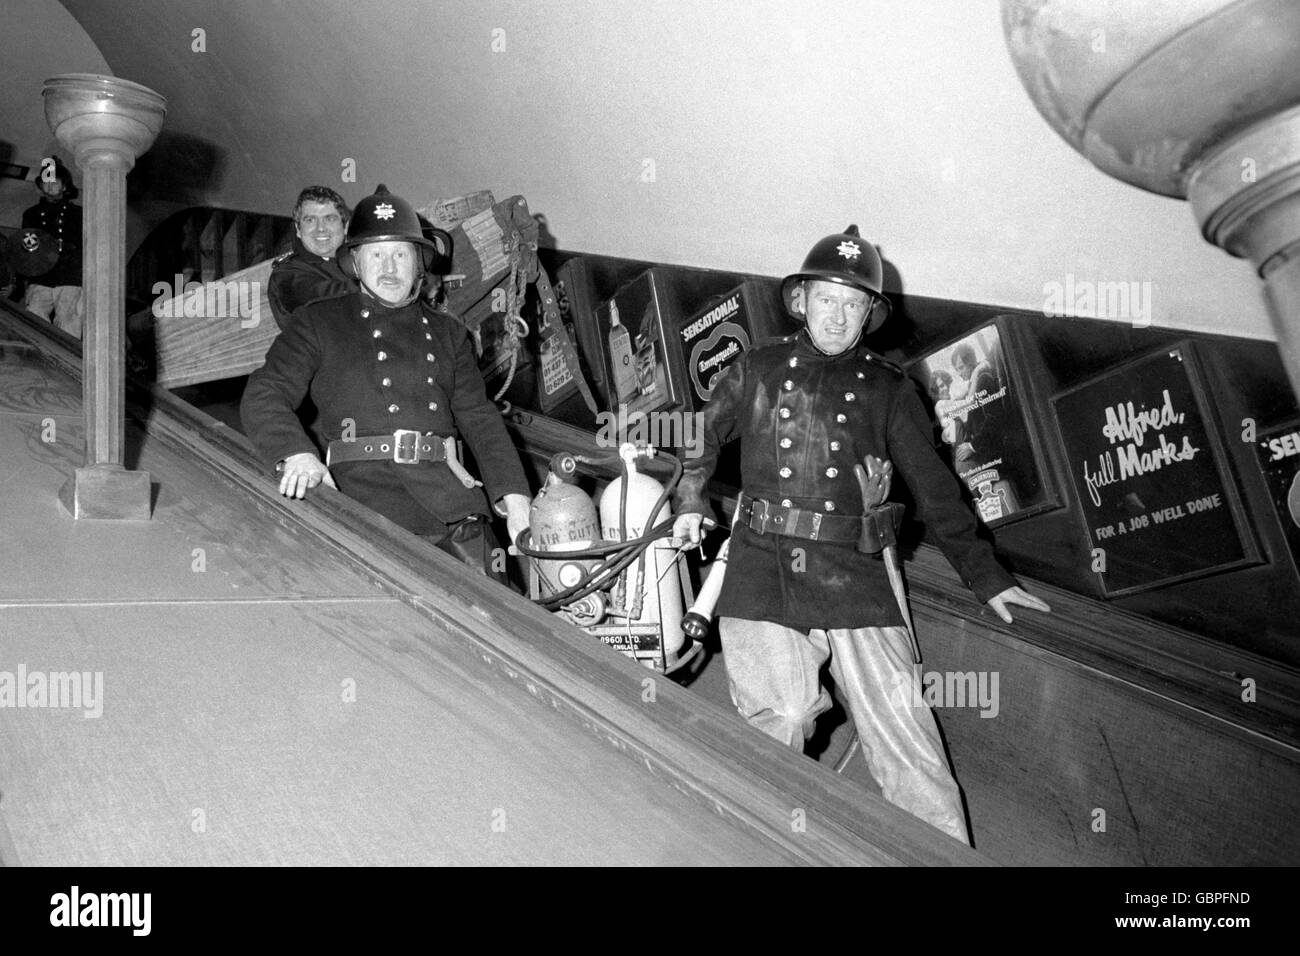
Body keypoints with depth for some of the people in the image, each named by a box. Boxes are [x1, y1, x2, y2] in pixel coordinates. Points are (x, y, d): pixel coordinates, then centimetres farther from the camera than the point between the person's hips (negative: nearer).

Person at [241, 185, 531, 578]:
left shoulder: (446, 332, 24)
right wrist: (298, 454, -16)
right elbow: (263, 397, 5)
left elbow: (479, 418, 20)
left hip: (453, 505, 3)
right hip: (361, 494, -3)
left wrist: (514, 494, 5)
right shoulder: (318, 322, 15)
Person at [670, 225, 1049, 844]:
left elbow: (934, 489, 13)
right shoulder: (759, 369, 14)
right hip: (762, 569, 0)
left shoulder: (888, 389, 12)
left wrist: (986, 578, 13)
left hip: (854, 576, 0)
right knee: (775, 720, -12)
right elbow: (703, 435, 29)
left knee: (901, 728, -6)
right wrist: (690, 500, 17)